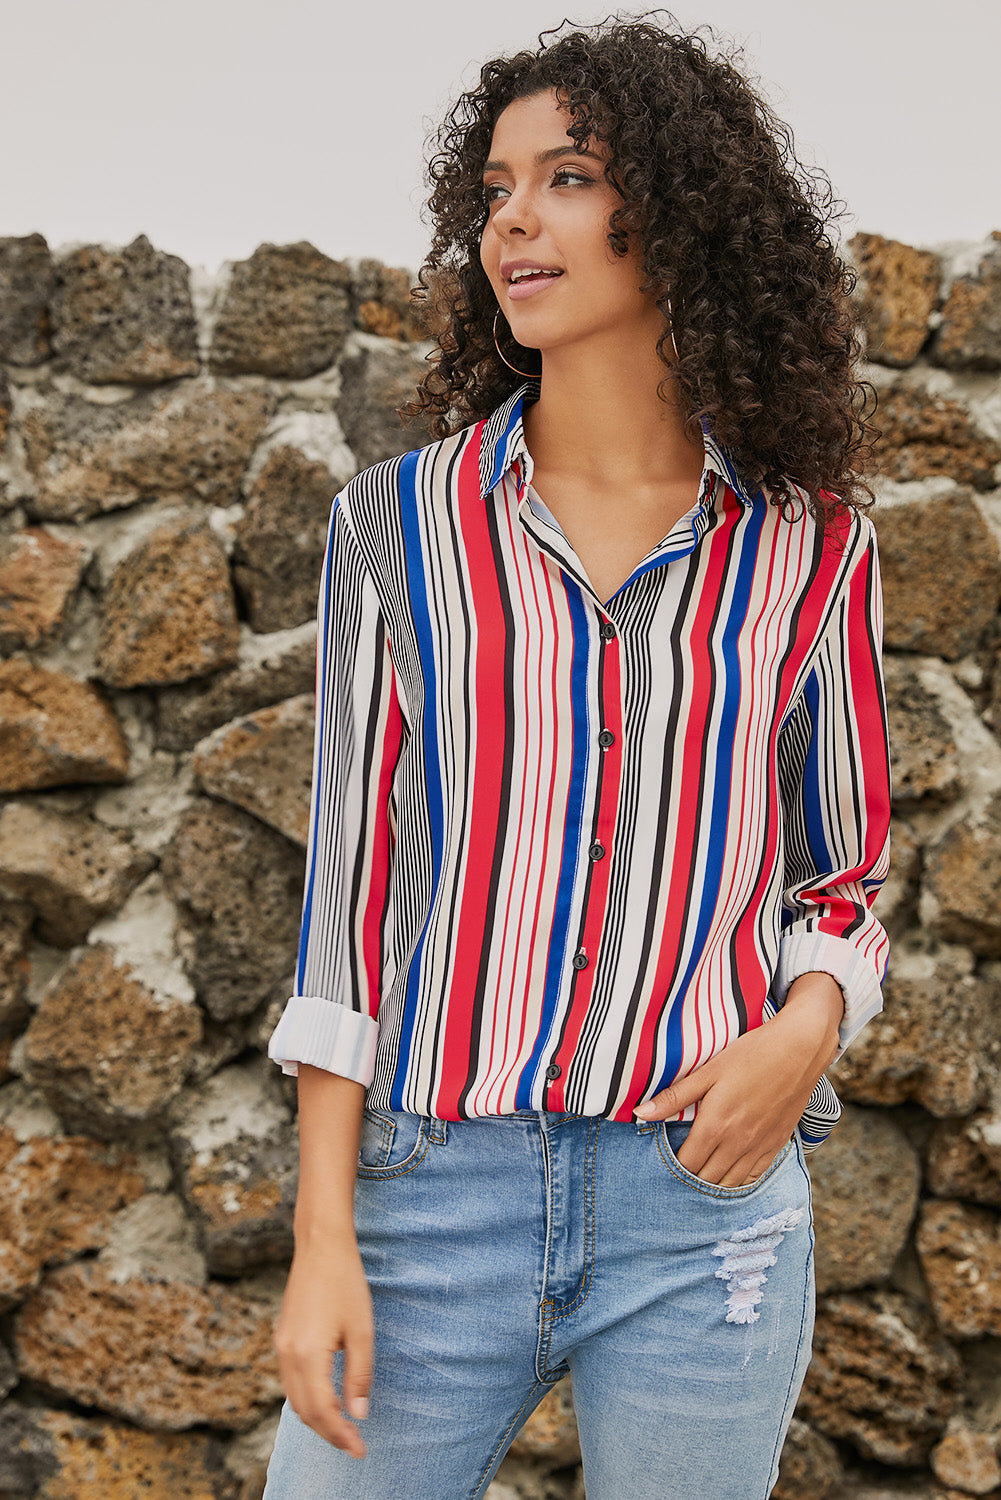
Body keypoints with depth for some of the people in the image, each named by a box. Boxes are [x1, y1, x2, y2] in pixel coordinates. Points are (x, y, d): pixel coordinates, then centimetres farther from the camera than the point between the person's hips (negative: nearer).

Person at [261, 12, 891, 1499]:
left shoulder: (809, 549, 2)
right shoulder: (400, 524, 2)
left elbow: (844, 876, 13)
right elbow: (353, 880, 2)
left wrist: (807, 1026, -9)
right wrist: (323, 1235, -3)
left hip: (706, 1205, 0)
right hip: (433, 1185, 0)